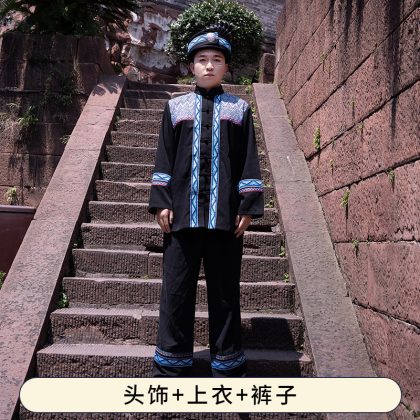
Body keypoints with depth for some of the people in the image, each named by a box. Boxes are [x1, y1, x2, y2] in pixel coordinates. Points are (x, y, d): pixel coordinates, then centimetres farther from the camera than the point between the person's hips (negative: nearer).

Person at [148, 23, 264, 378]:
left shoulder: (239, 109, 10)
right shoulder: (176, 107, 12)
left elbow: (248, 161, 6)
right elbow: (164, 158, 9)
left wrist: (248, 207, -2)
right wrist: (161, 202, 0)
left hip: (225, 214, 0)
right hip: (183, 212, 1)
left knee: (225, 289, 7)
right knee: (177, 288, 4)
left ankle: (228, 364, 20)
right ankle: (172, 365, 18)